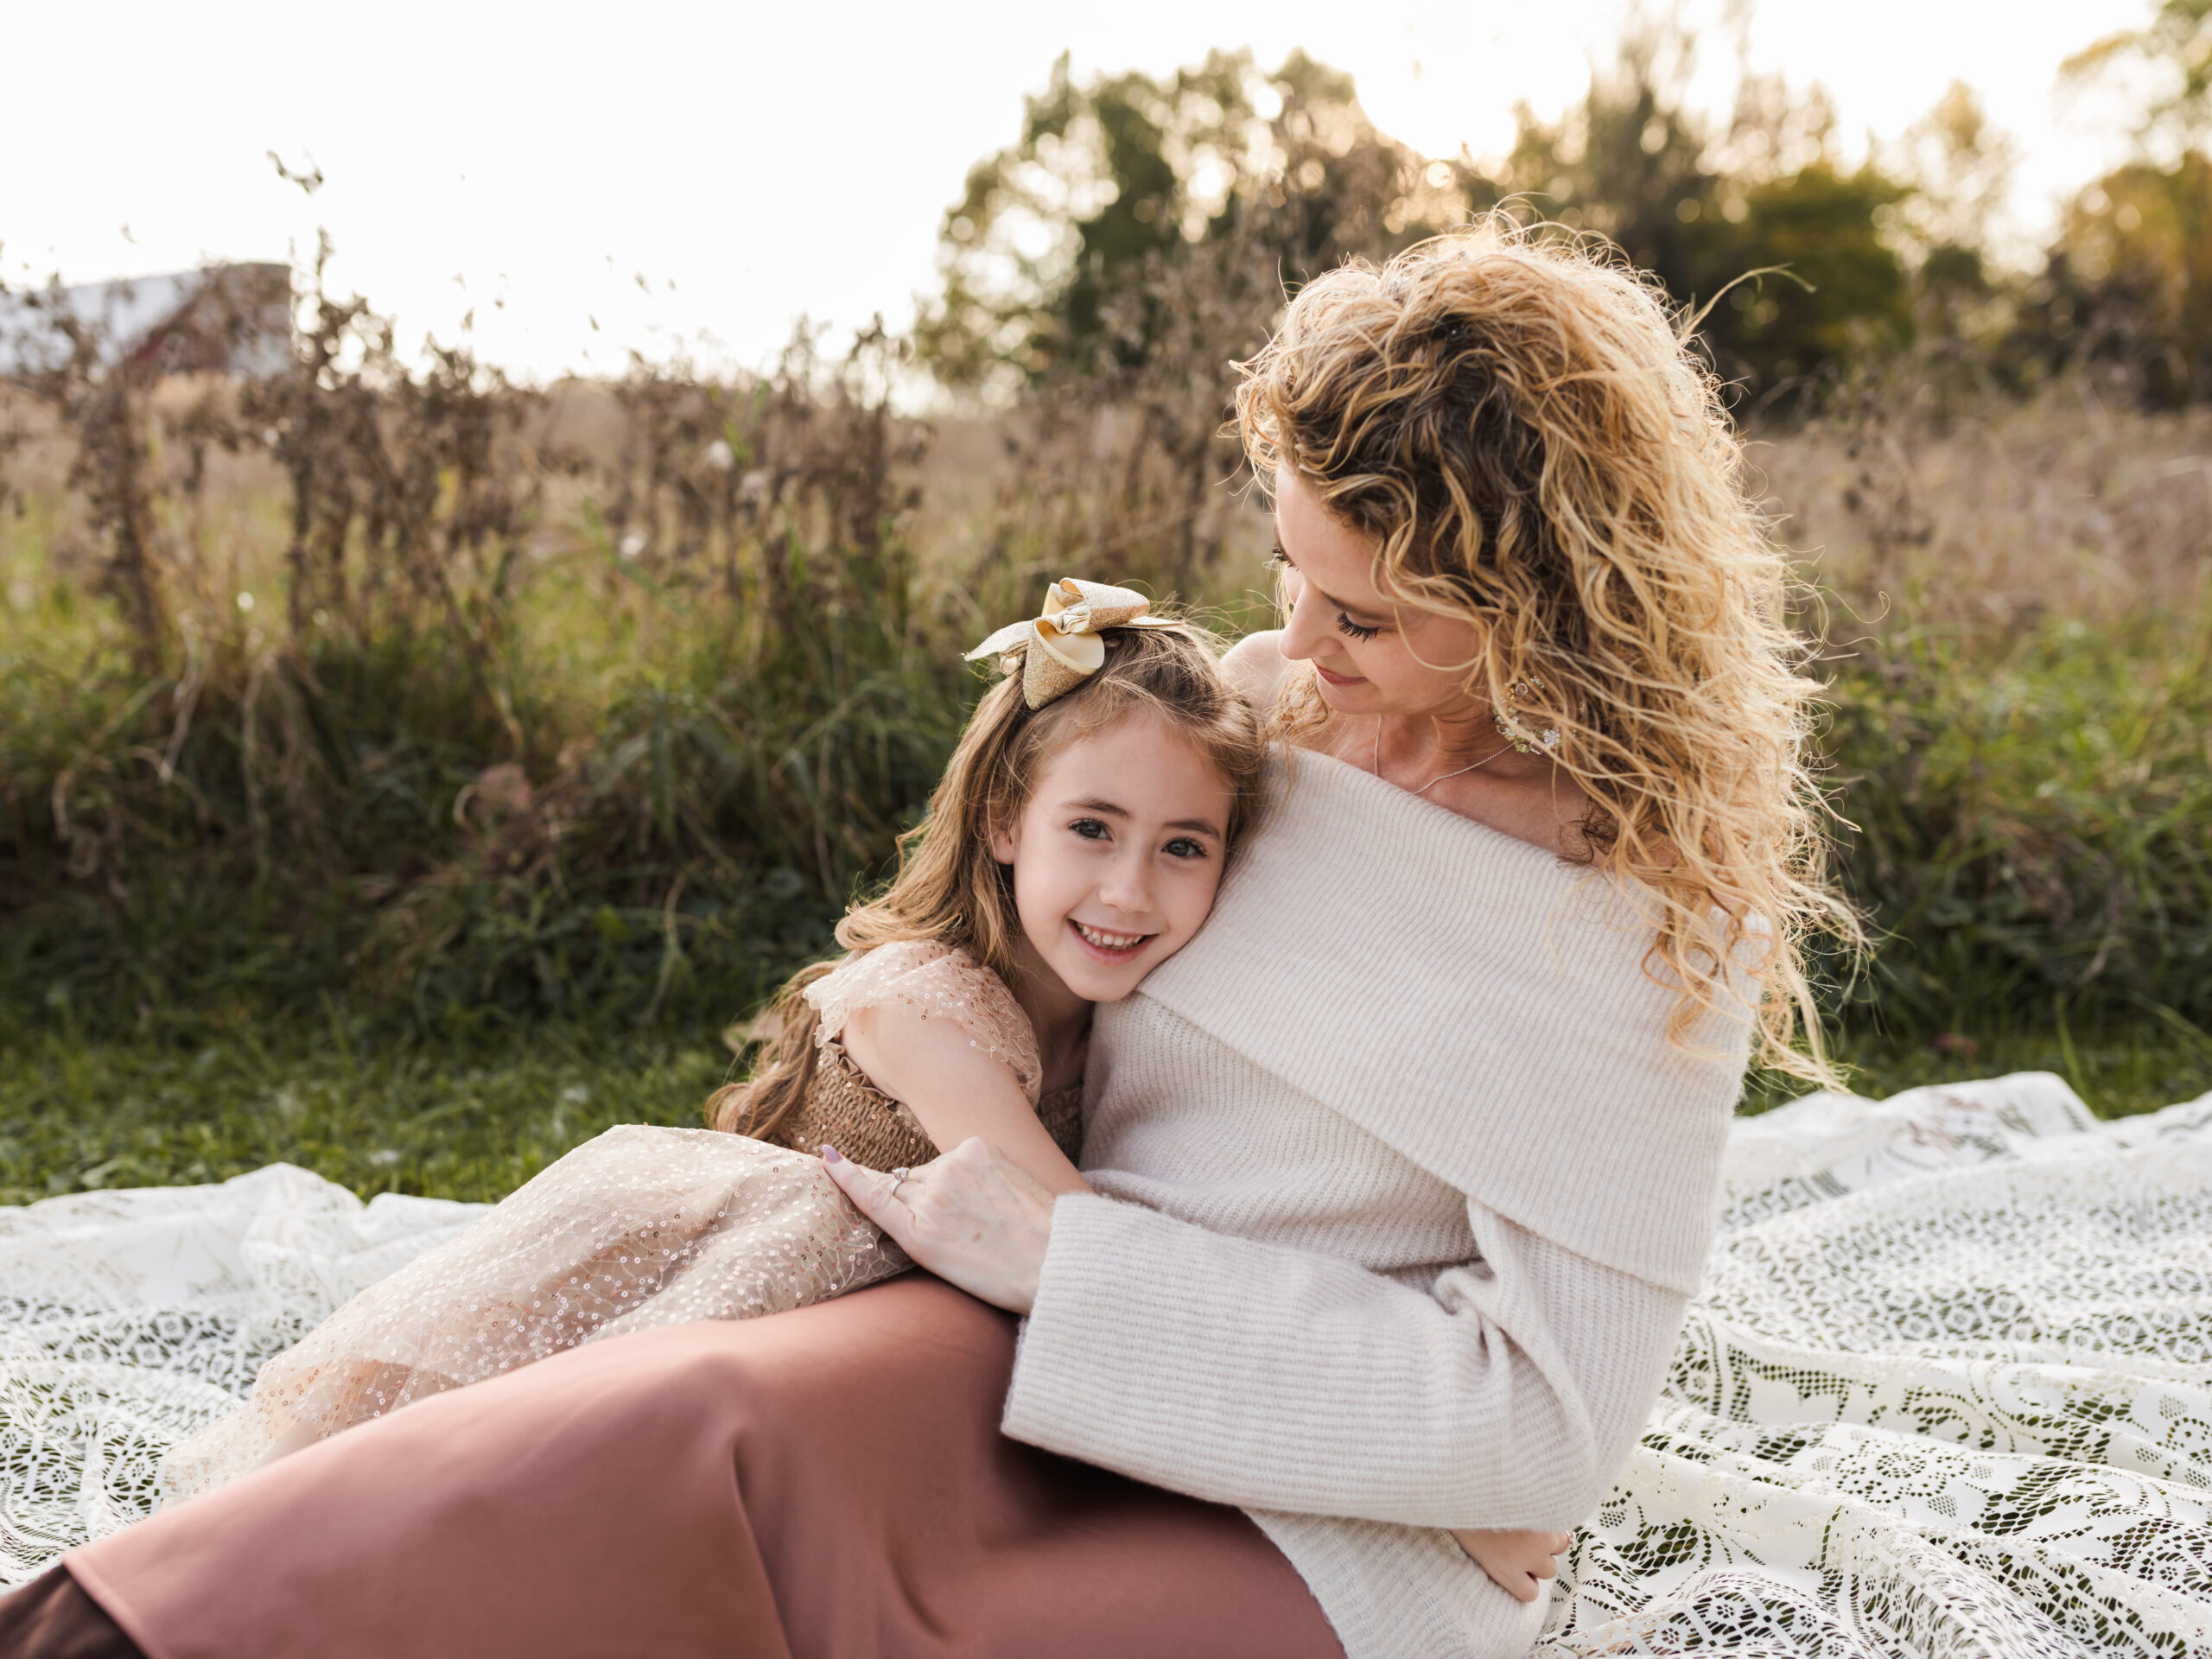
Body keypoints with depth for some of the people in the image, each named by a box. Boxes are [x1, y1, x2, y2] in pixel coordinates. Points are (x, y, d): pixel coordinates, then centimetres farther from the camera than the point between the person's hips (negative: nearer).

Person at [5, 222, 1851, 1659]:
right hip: (1059, 1359, 5)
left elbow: (1551, 1418, -15)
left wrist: (1065, 1257, -18)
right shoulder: (1267, 701, 5)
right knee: (718, 1427, -31)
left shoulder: (1658, 916, -11)